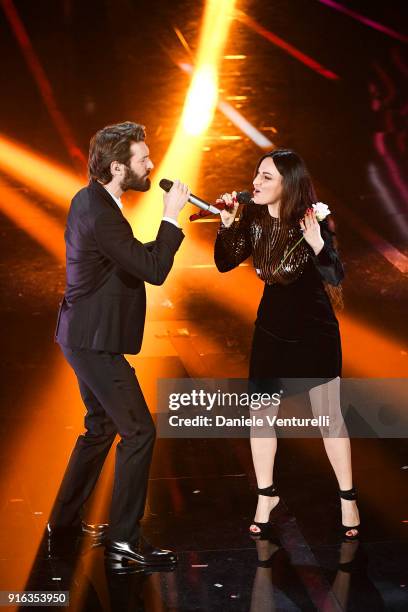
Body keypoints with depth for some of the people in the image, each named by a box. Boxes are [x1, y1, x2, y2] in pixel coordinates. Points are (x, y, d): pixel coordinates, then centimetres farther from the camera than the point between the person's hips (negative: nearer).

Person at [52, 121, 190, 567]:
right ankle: (124, 538, -2)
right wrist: (171, 216, -18)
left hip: (85, 336, 11)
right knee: (138, 431, -6)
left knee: (101, 426, 21)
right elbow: (155, 270, -25)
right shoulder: (100, 214, -24)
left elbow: (137, 259, 18)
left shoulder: (88, 200, 9)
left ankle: (64, 520, 31)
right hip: (96, 342, -11)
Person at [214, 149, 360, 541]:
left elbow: (335, 278, -26)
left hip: (314, 333, -4)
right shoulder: (254, 218, -9)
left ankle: (347, 498, 17)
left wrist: (317, 244, -43)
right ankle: (266, 495, 21)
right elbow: (225, 264, -2)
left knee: (329, 417, 1)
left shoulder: (311, 221, -21)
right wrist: (227, 224, -18)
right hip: (271, 330, 4)